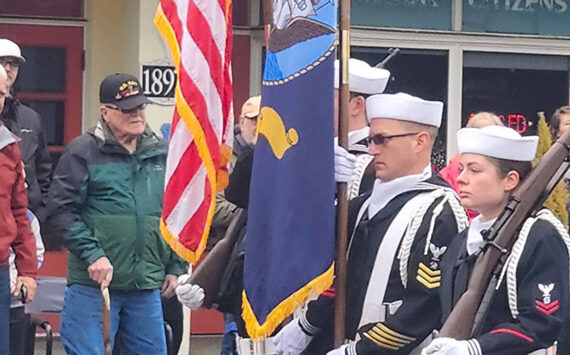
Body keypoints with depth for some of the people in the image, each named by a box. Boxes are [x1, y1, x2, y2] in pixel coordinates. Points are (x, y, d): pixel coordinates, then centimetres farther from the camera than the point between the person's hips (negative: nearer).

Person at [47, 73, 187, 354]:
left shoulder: (161, 154, 12)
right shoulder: (83, 152, -3)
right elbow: (60, 211, -9)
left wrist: (176, 267, 16)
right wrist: (92, 255, -17)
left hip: (147, 287, 5)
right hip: (92, 286, -5)